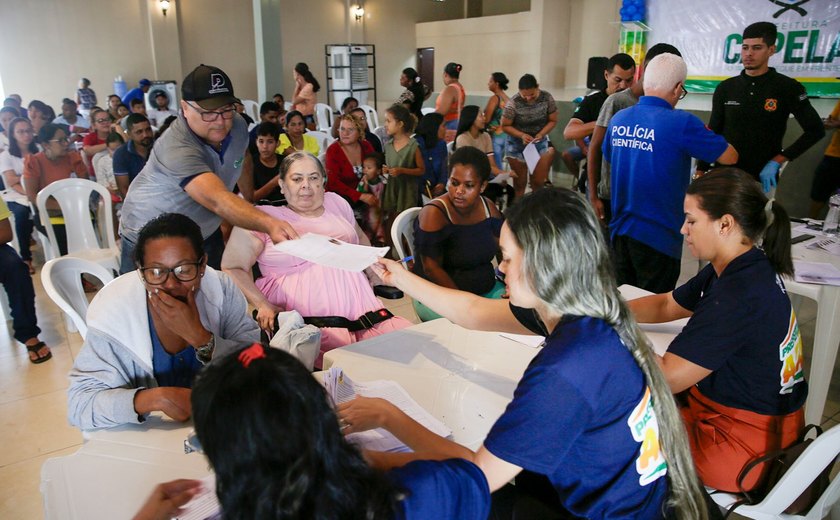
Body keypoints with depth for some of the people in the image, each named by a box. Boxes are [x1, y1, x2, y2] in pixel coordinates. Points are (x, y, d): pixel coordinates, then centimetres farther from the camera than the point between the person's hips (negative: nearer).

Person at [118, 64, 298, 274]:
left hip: (206, 233, 6)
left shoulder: (237, 126, -12)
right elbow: (218, 200, -49)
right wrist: (268, 224, -62)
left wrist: (250, 200, 10)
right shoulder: (177, 149, -34)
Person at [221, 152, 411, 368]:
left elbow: (361, 239, 37)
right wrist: (262, 306, -12)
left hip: (364, 314, 6)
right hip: (308, 323, -5)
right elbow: (233, 268, 2)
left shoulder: (336, 203, 21)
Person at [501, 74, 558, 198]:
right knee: (519, 183, 5)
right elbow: (505, 126, -12)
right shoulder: (513, 103, -22)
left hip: (540, 143, 2)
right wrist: (522, 135, -27)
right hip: (517, 145, -2)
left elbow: (553, 121, -4)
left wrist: (541, 134, -22)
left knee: (538, 182, 4)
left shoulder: (547, 98, -14)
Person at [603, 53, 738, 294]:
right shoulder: (682, 123, -16)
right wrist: (705, 133, 13)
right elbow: (730, 157, -6)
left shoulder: (618, 119, 2)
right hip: (658, 237, -6)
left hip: (619, 230, 6)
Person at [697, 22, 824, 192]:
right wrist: (701, 170, 1)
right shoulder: (725, 88, 3)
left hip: (762, 178, -2)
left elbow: (815, 130, -3)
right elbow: (713, 133, 8)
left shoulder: (788, 88, -4)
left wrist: (777, 161, -12)